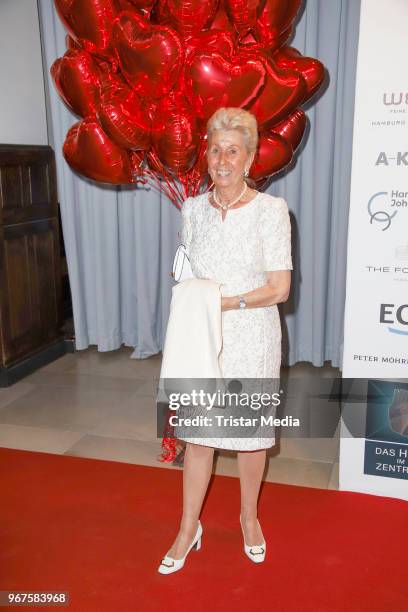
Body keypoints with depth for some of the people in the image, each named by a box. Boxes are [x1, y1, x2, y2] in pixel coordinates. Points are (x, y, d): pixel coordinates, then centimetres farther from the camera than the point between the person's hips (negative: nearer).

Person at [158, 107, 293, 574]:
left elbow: (279, 289, -12)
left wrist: (224, 302, -19)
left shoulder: (271, 210, -10)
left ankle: (249, 516, 38)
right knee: (198, 434, 11)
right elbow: (186, 277, 10)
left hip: (251, 338, -3)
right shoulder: (192, 209, 2)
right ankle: (188, 529, 29)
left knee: (251, 432, 13)